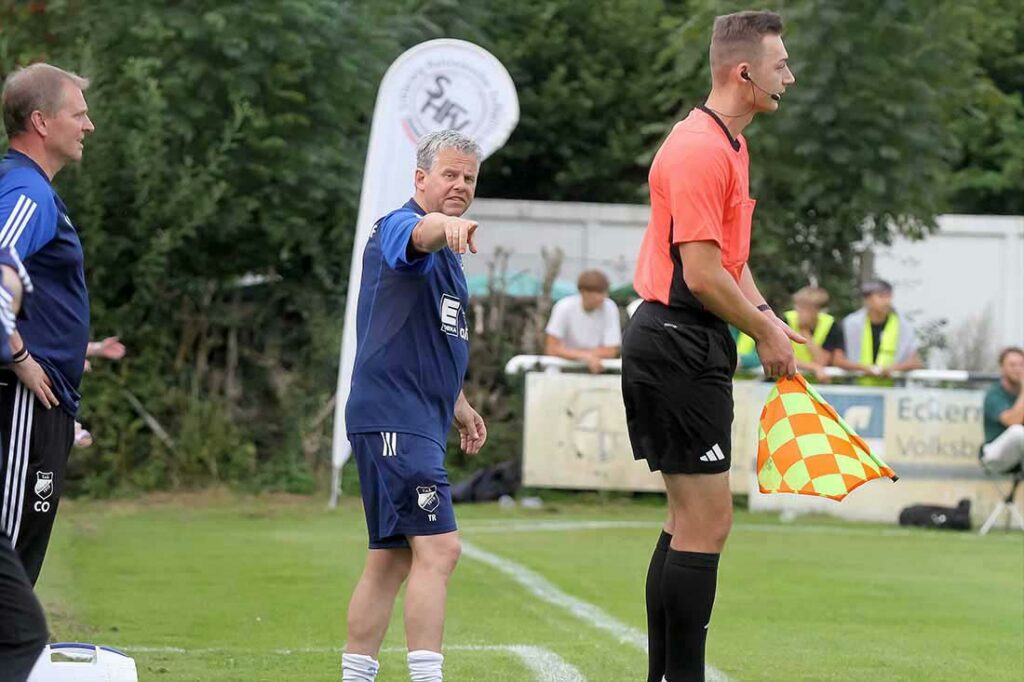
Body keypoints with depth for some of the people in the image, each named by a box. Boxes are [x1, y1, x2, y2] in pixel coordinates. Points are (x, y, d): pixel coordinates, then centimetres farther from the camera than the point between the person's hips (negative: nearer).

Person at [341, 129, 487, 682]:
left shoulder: (447, 255, 22)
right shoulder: (399, 228, -9)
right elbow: (418, 234, -37)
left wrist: (459, 405, 33)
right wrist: (445, 225, -58)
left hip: (419, 426, 10)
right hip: (393, 419, -10)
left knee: (391, 560, 12)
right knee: (438, 548, -18)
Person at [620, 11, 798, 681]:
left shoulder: (730, 144, 16)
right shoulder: (701, 149, -17)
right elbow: (701, 275, -21)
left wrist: (766, 316, 10)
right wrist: (764, 333, -10)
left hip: (689, 348, 11)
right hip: (680, 344, -11)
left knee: (690, 519, 15)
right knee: (707, 523, -10)